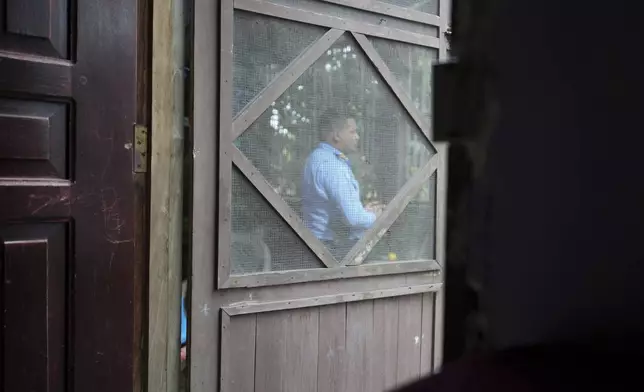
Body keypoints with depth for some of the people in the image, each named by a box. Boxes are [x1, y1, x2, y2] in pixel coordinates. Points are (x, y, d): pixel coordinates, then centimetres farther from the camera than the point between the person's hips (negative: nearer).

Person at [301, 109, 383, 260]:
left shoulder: (318, 158, 13)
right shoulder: (332, 164, -20)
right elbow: (353, 217, -25)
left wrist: (363, 210, 12)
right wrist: (374, 217, -5)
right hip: (337, 251, -10)